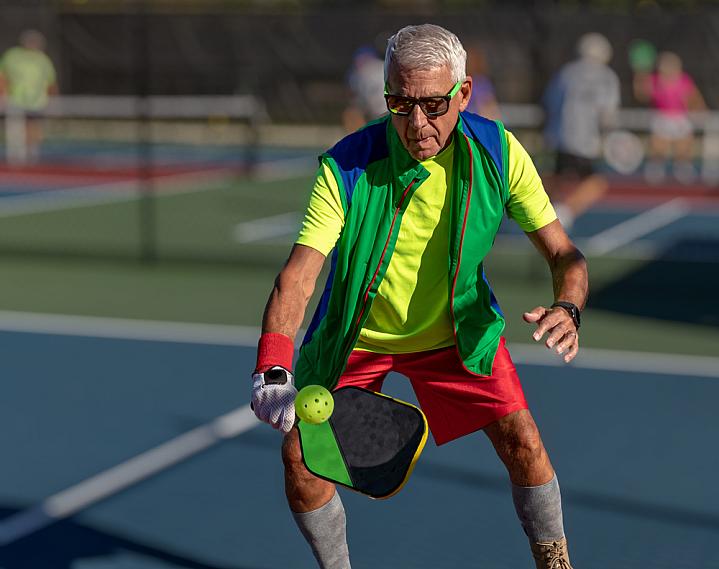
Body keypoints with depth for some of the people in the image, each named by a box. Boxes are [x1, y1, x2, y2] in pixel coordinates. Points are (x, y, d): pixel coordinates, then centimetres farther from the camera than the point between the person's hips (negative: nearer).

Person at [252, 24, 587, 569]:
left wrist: (567, 309, -36)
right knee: (300, 458, -9)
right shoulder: (346, 168, -27)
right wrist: (272, 372, -50)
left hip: (457, 329, 1)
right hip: (355, 336, -1)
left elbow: (563, 253, -13)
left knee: (523, 442, -11)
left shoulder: (498, 151, -19)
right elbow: (297, 277, -34)